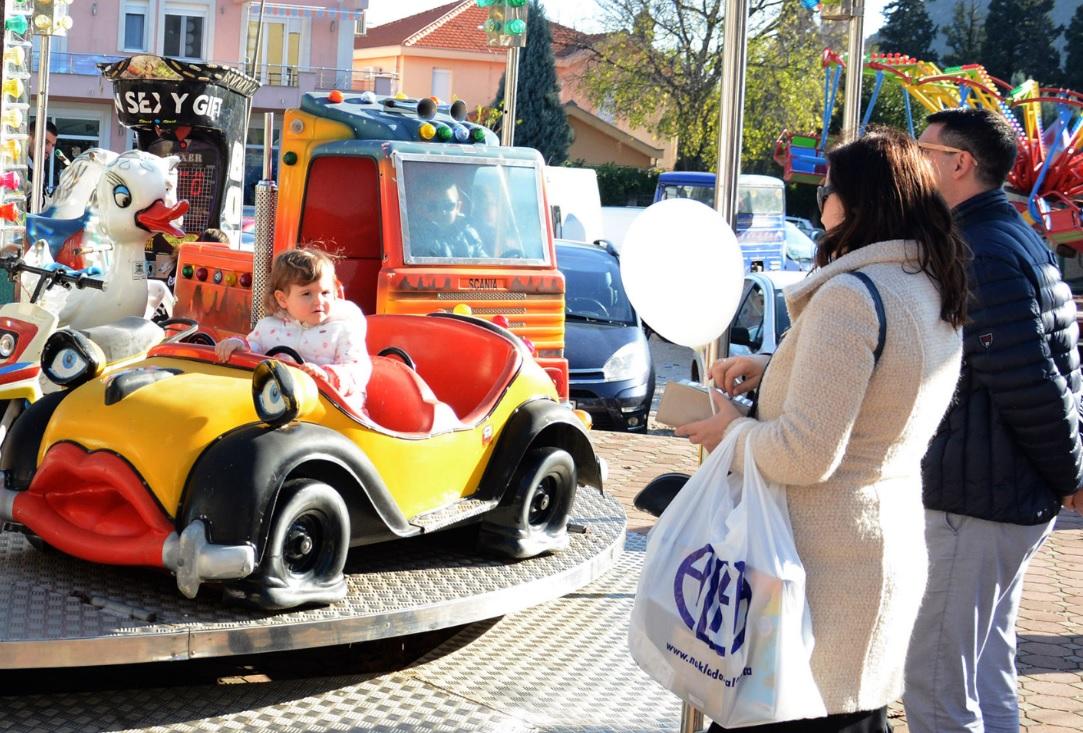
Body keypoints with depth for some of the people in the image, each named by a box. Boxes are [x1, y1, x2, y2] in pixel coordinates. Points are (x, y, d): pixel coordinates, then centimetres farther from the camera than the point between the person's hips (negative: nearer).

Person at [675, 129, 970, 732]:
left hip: (827, 569, -9)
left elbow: (806, 453, -23)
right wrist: (769, 369, 12)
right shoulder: (936, 295, 9)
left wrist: (733, 431, -5)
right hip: (895, 544, 9)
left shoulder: (850, 295, -20)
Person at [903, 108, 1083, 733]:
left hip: (973, 502, -10)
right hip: (1018, 497, 10)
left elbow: (1030, 384, -22)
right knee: (988, 673, 20)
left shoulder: (983, 254, -19)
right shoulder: (1022, 241, 13)